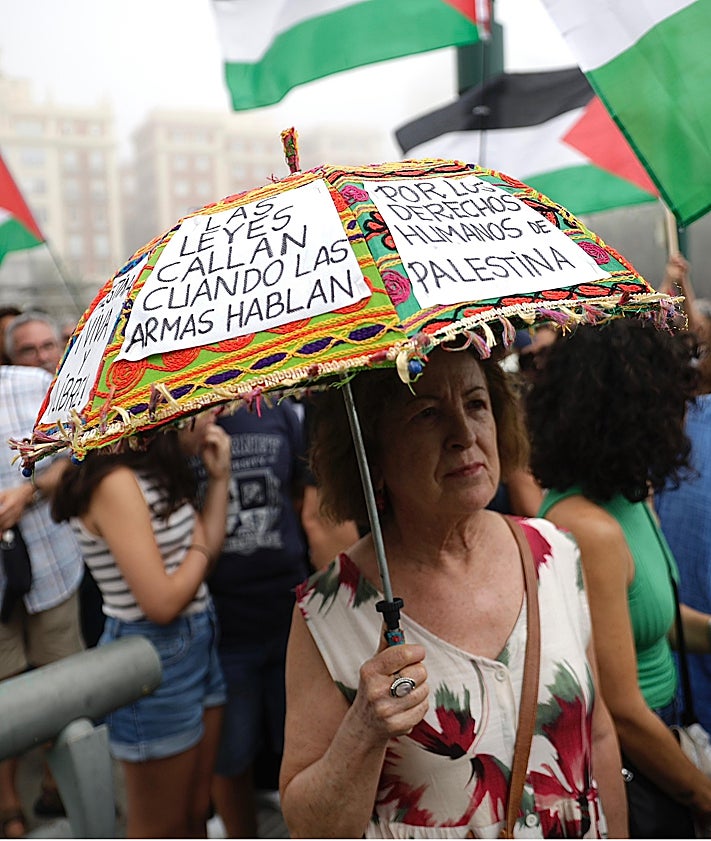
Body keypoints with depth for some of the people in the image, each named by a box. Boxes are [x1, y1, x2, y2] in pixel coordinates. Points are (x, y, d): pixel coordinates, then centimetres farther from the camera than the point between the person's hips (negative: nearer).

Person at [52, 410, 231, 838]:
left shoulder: (158, 474, 5)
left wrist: (220, 478, 0)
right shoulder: (115, 484, -23)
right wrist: (200, 549, -7)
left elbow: (207, 554, 3)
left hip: (199, 645, 8)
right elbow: (161, 602, -25)